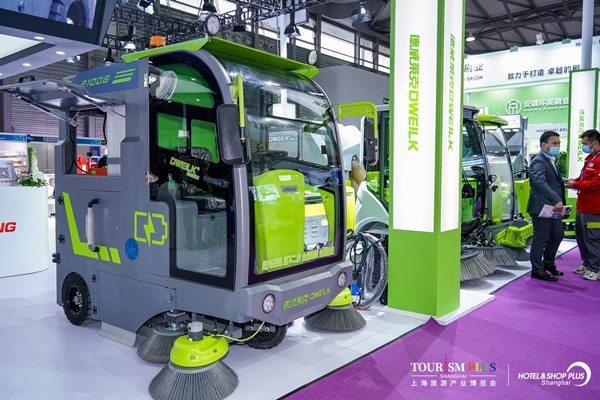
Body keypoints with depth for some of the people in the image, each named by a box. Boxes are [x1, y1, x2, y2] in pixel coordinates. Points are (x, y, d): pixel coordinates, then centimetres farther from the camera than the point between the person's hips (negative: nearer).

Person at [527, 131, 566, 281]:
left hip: (552, 207, 10)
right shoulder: (538, 162, -16)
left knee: (558, 235, 19)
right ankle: (537, 270, 10)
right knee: (541, 239, -1)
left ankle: (548, 263, 35)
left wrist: (563, 182, 11)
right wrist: (557, 200, -37)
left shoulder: (550, 161, 17)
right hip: (541, 208, -10)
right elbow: (540, 183, -31)